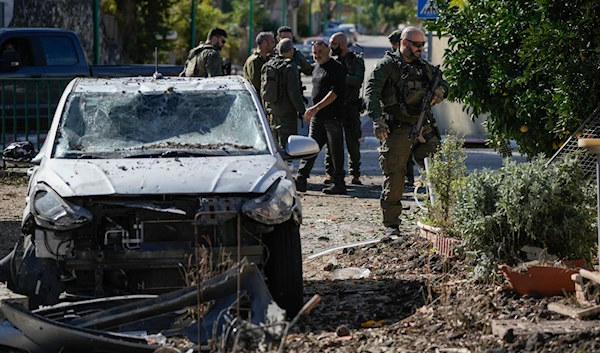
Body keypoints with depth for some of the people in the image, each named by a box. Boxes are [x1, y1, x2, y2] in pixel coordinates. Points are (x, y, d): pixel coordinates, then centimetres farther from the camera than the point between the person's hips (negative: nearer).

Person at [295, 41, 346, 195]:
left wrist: (316, 108, -24)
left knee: (336, 151, -2)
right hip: (317, 117, 8)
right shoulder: (316, 69, 17)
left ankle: (339, 184, 3)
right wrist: (311, 112, 20)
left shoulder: (337, 69, -10)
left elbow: (335, 92, -19)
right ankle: (300, 180, 3)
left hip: (333, 117, -8)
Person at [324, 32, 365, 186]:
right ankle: (330, 173, 5)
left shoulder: (356, 60, -1)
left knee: (353, 143, 0)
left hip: (350, 107, -3)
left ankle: (354, 174, 6)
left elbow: (358, 79, -17)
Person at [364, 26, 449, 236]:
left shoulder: (424, 67, 17)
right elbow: (372, 91, -11)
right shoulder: (388, 65, -1)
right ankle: (391, 223, 5)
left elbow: (442, 83, 28)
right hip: (397, 130, -5)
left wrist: (440, 90, 1)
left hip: (424, 127, 5)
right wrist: (377, 120, -24)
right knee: (394, 177, -3)